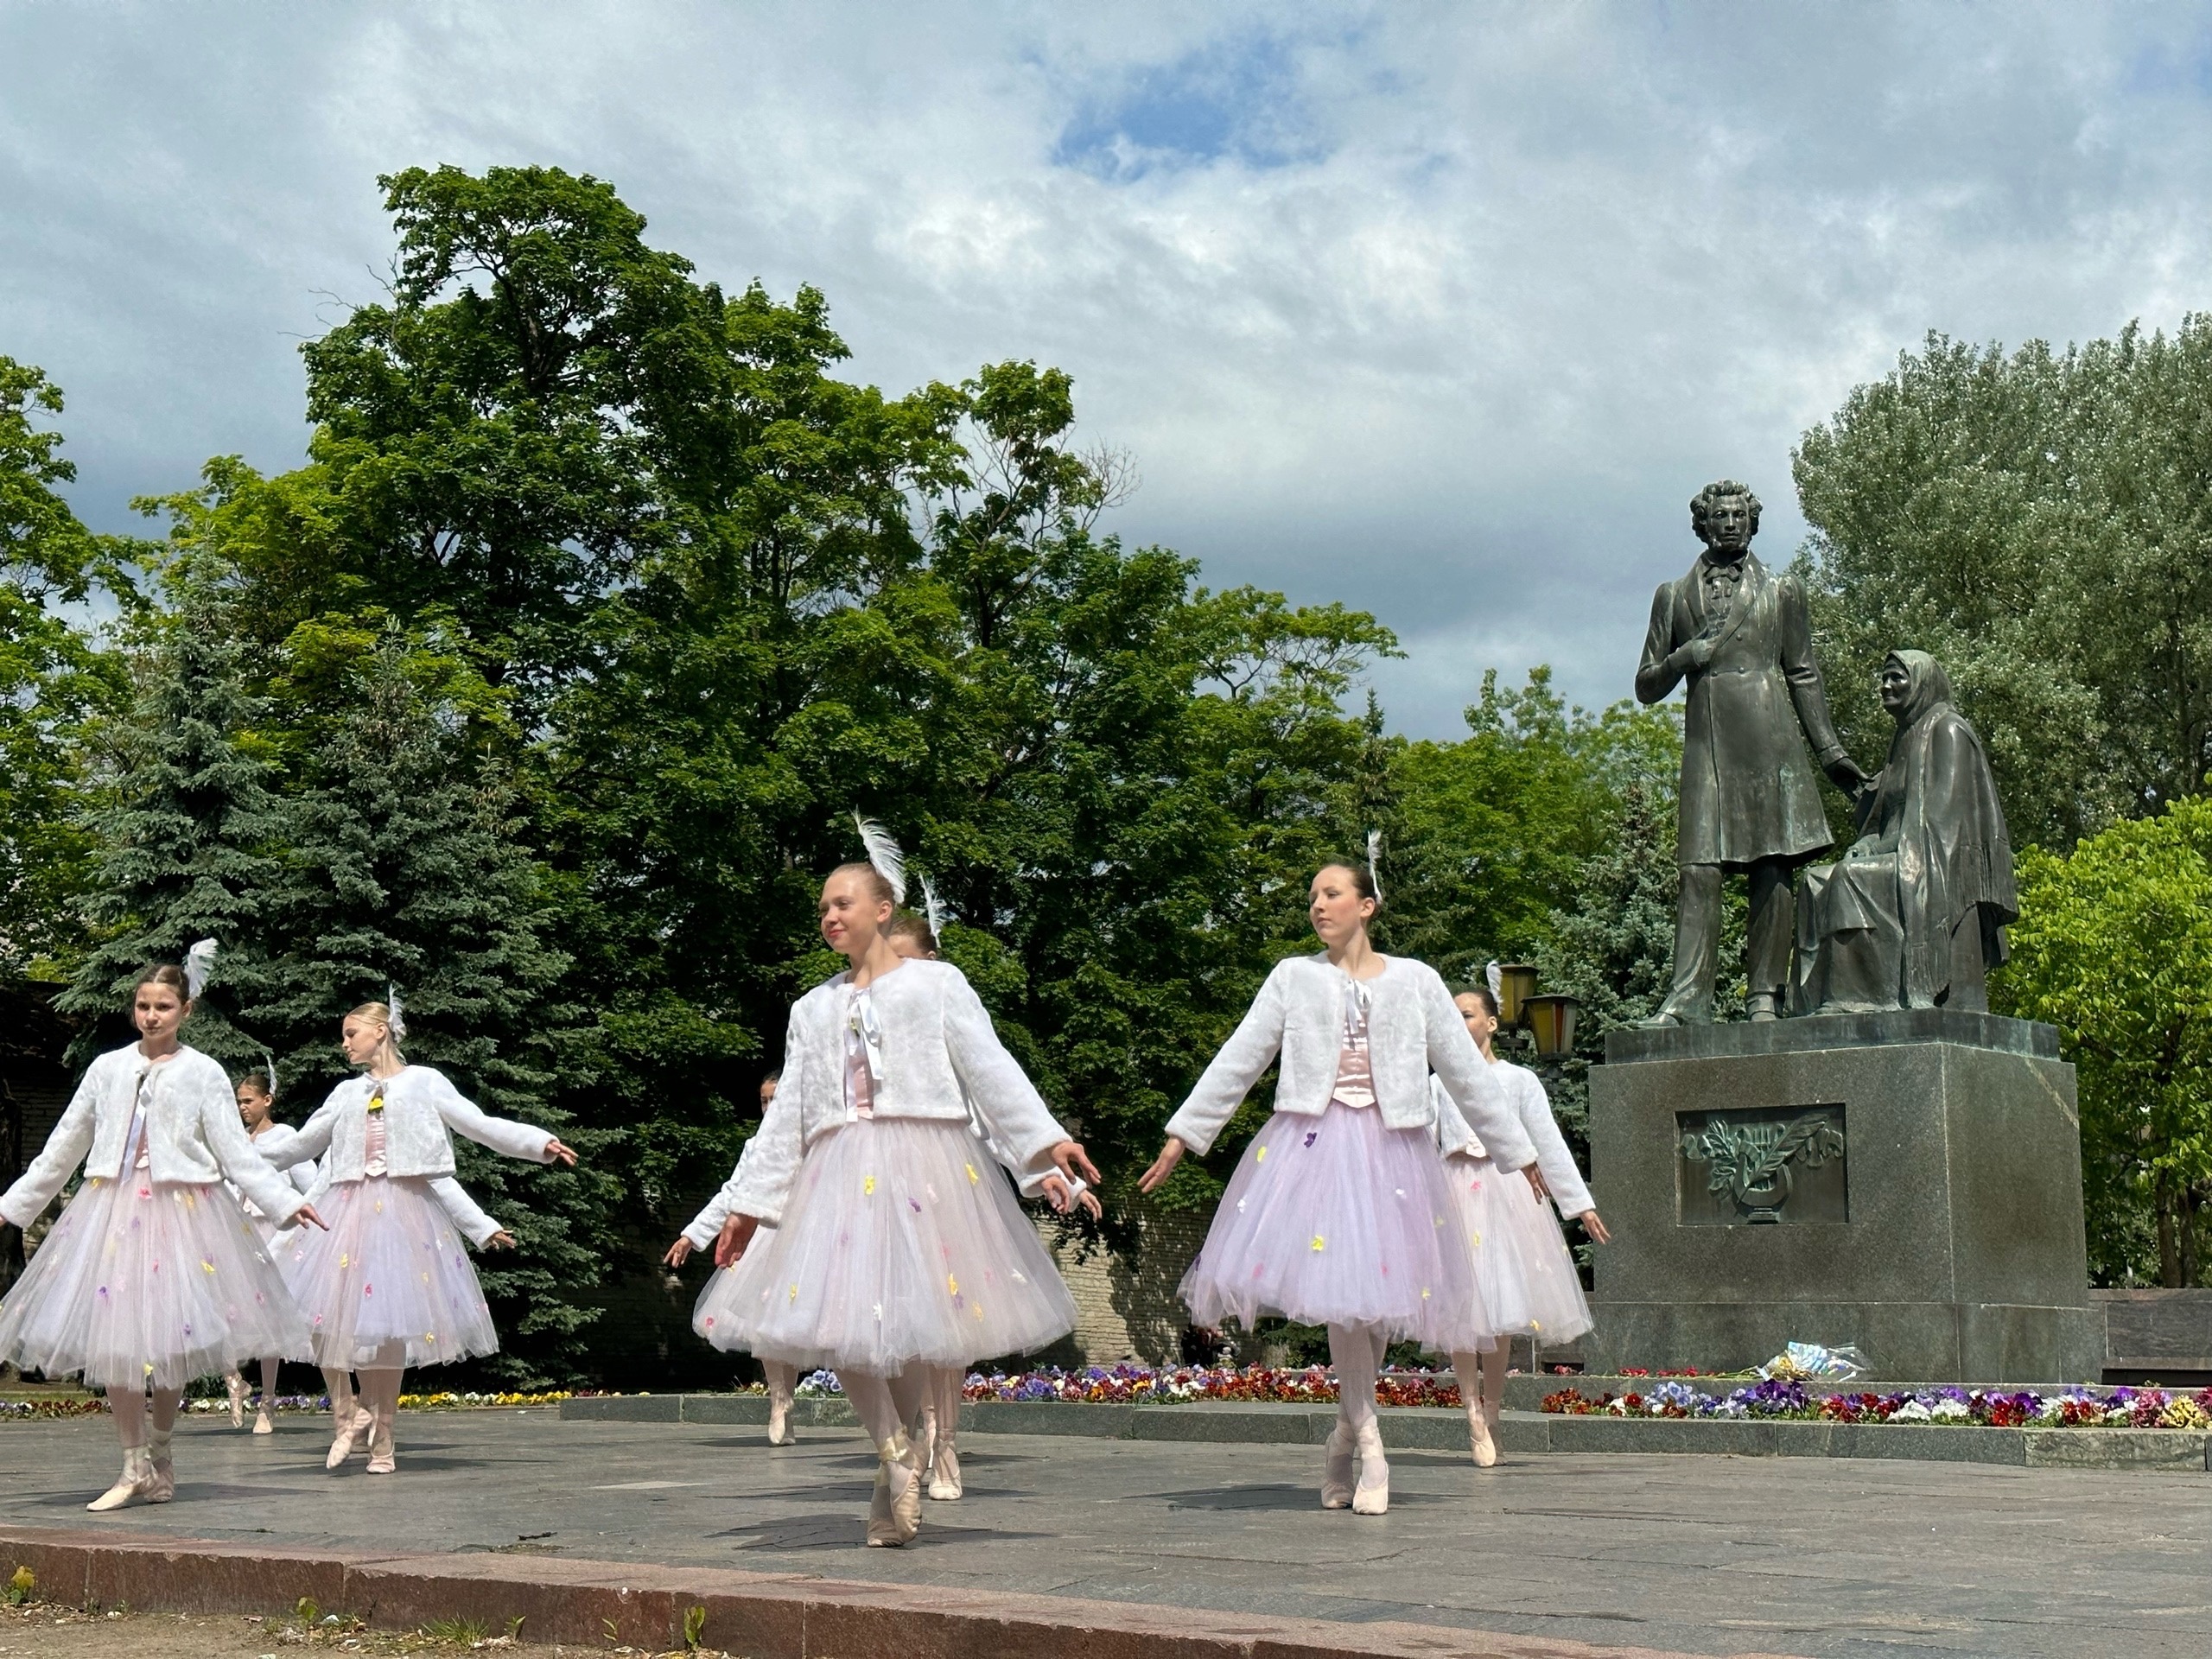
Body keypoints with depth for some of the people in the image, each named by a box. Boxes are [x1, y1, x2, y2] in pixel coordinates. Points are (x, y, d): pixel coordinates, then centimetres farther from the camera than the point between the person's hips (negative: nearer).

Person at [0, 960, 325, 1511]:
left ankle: (159, 1454, 19)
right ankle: (136, 1466, 4)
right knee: (111, 1336, -5)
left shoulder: (203, 1073, 3)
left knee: (171, 1336, 0)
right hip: (112, 1206, 2)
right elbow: (64, 1146, 16)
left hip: (183, 1210, -2)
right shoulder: (107, 1069, 9)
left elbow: (237, 1153, 1)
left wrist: (286, 1201, -9)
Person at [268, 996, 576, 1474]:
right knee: (324, 1314, -12)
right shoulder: (346, 1093, 17)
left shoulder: (424, 1081, 5)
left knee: (391, 1326, -3)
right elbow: (303, 1143, 29)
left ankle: (383, 1437, 7)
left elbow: (481, 1126, 0)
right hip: (350, 1210, 4)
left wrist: (540, 1143, -13)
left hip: (406, 1209, -3)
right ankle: (344, 1416, 6)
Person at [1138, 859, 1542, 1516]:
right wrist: (1183, 1134, 4)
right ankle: (1368, 1444, -7)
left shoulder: (1415, 982, 10)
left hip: (1390, 1148, 1)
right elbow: (1238, 1061, 9)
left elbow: (1466, 1071, 13)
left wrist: (1515, 1152, 14)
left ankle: (1348, 1430, 14)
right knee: (1339, 1291, -13)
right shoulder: (1294, 978, 10)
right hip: (1312, 1142, -1)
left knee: (1376, 1291, -3)